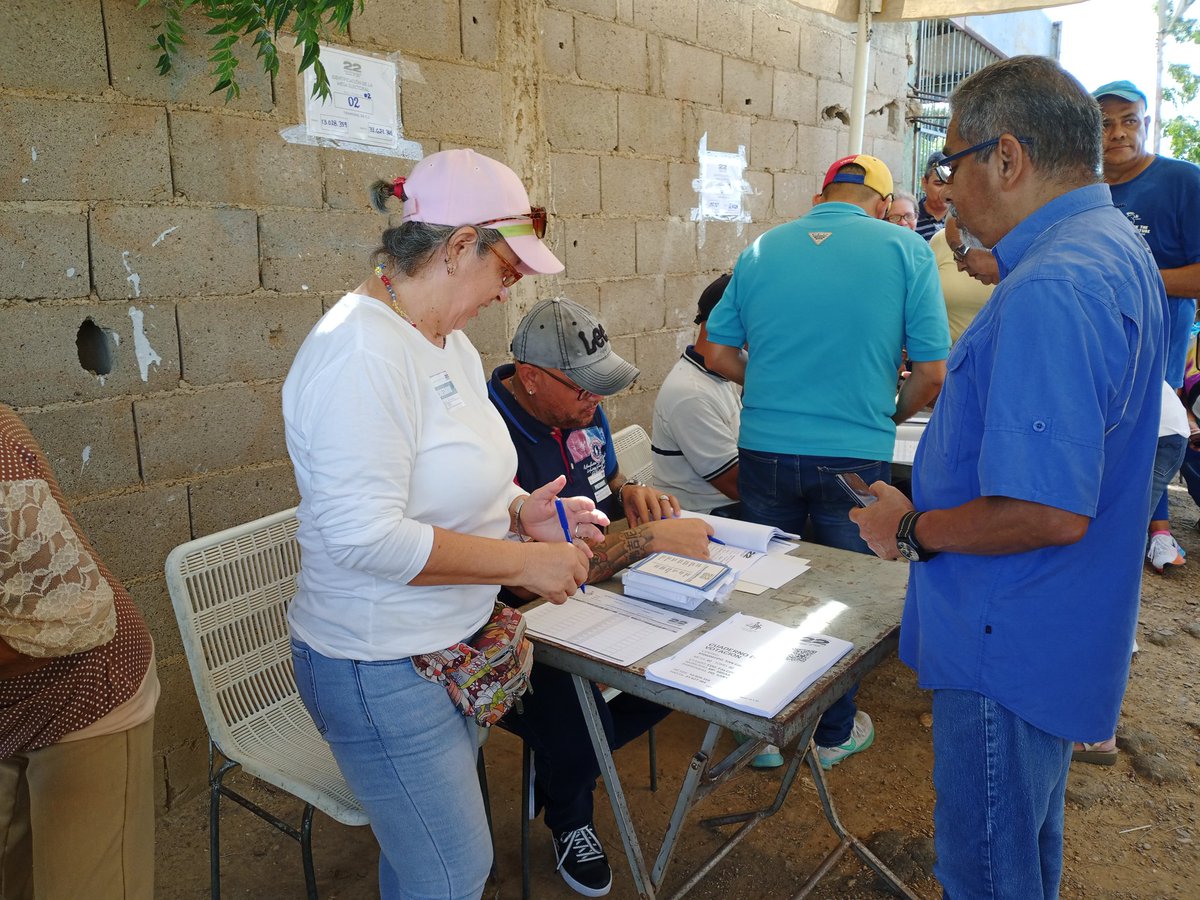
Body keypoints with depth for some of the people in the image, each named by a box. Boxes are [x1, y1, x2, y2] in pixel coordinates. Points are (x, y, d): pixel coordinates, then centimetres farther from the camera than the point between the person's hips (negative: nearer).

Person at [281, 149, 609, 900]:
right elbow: (365, 537, -30)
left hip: (454, 643, 9)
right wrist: (522, 562, -22)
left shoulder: (449, 342, 5)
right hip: (382, 667, -9)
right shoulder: (361, 353, -25)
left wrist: (519, 510, -3)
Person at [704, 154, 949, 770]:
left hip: (764, 451, 2)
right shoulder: (905, 250, -3)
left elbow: (719, 355, 6)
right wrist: (888, 417, 13)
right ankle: (833, 732, 33)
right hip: (854, 457, -2)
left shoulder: (760, 250, 5)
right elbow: (932, 373, -5)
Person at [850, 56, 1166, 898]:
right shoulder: (1122, 249, 7)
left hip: (1008, 648, -10)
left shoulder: (1048, 293, -28)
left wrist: (913, 530, -18)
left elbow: (1049, 512, -32)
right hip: (1060, 633, 10)